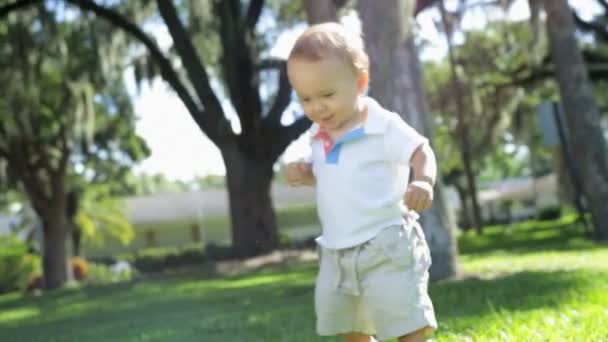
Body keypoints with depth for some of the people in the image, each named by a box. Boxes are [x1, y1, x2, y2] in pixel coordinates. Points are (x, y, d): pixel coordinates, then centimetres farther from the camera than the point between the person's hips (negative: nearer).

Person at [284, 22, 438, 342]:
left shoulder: (384, 127, -13)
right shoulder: (319, 137, 8)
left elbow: (421, 152, -18)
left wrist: (424, 182, -38)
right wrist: (304, 173, 1)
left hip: (386, 246, -7)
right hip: (337, 252, 7)